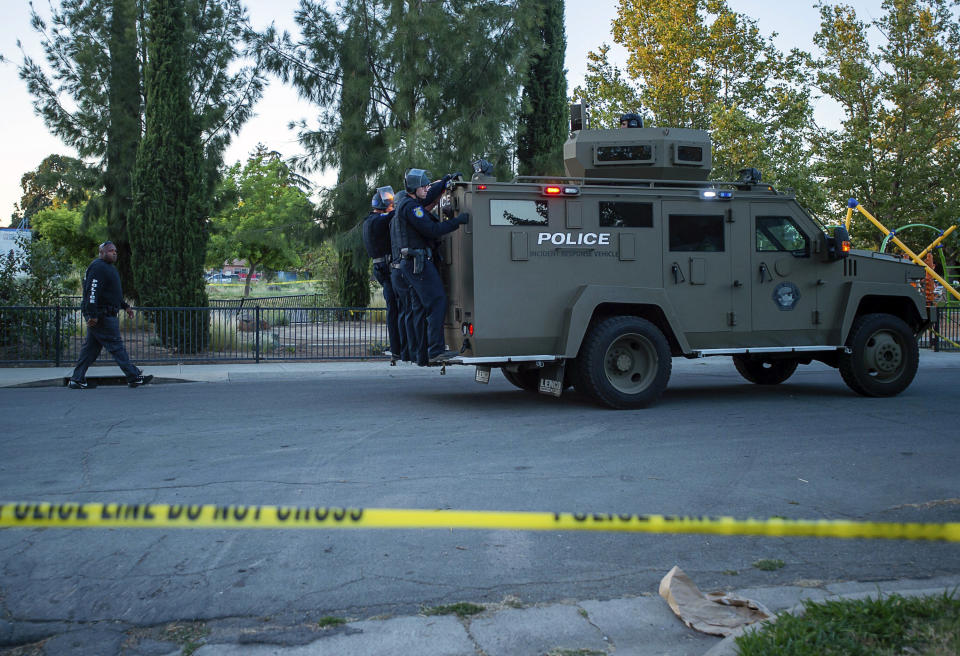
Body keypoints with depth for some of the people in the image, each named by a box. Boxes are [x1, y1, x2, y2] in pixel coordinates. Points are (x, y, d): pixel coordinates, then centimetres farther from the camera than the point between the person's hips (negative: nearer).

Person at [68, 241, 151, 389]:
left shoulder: (108, 268, 21)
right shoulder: (98, 267, -13)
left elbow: (114, 293, 30)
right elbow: (92, 291, -21)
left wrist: (125, 306, 27)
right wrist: (93, 315, -26)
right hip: (102, 315, -11)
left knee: (91, 347, 11)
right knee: (116, 346, -6)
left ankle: (77, 379, 13)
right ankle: (134, 377, -3)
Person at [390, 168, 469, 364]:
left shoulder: (406, 201, 20)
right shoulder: (410, 206, -11)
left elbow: (429, 196, 38)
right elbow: (431, 230, -18)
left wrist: (446, 180, 33)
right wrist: (458, 221, -15)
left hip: (410, 264, 11)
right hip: (418, 261, -11)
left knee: (421, 308, 9)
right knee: (437, 302, -16)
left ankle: (422, 356, 9)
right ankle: (436, 350, -24)